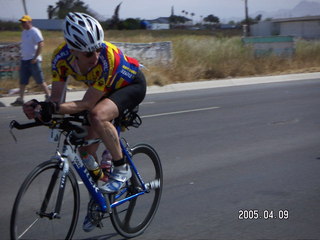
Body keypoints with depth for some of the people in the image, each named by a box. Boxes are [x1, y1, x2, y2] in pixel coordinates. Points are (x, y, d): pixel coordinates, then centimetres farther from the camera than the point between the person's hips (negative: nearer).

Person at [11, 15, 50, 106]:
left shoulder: (34, 31, -12)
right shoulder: (24, 32, 15)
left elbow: (41, 45, -18)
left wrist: (35, 58, -22)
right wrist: (22, 56, 17)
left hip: (33, 60, -8)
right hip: (24, 60, 8)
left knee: (40, 80, -3)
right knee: (22, 81, 8)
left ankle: (48, 96, 8)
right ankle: (20, 100, 11)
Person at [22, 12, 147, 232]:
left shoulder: (107, 58, -39)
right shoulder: (62, 56, -24)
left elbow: (87, 104, -35)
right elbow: (57, 99, -19)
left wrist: (54, 108, -49)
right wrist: (40, 108, -40)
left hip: (132, 85, -6)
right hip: (108, 90, 6)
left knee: (99, 116, -36)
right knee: (86, 150, 1)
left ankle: (122, 168, -15)